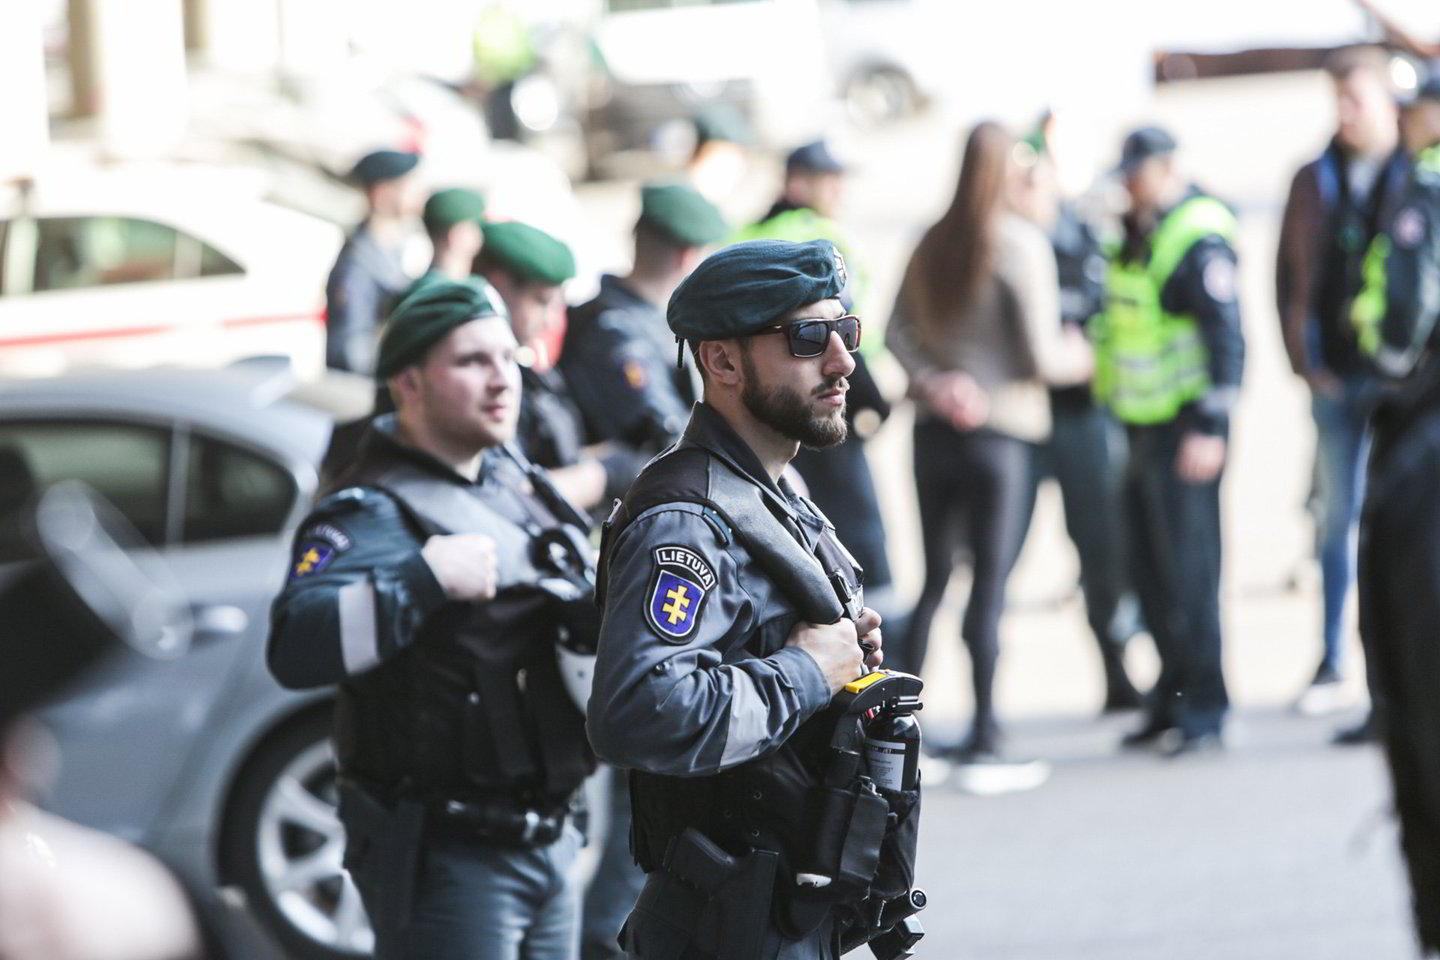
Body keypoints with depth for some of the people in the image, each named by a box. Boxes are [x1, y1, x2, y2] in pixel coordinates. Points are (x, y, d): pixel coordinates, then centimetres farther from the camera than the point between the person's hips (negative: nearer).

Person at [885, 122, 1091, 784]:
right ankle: (982, 748, 1)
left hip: (935, 430, 6)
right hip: (998, 432, -6)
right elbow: (1039, 354, -12)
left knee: (934, 578, 14)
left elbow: (898, 330, 4)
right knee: (991, 581, -1)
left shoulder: (934, 244, 8)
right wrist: (1075, 359, 7)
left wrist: (933, 382, -6)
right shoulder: (1021, 245, -11)